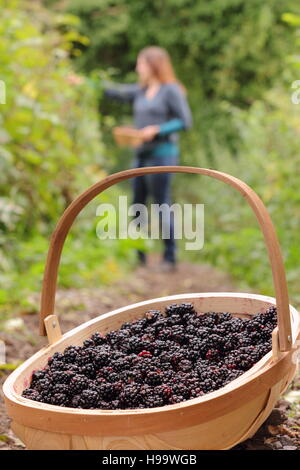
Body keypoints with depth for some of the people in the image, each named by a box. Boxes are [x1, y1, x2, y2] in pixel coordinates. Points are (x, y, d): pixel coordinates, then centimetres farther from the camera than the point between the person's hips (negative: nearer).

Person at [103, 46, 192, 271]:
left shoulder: (171, 91, -5)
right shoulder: (140, 91, 15)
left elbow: (185, 121, -10)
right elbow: (114, 92, 15)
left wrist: (157, 130, -16)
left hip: (162, 154, -8)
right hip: (142, 155, 8)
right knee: (137, 205, 9)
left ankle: (170, 257, 3)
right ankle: (138, 254, 18)